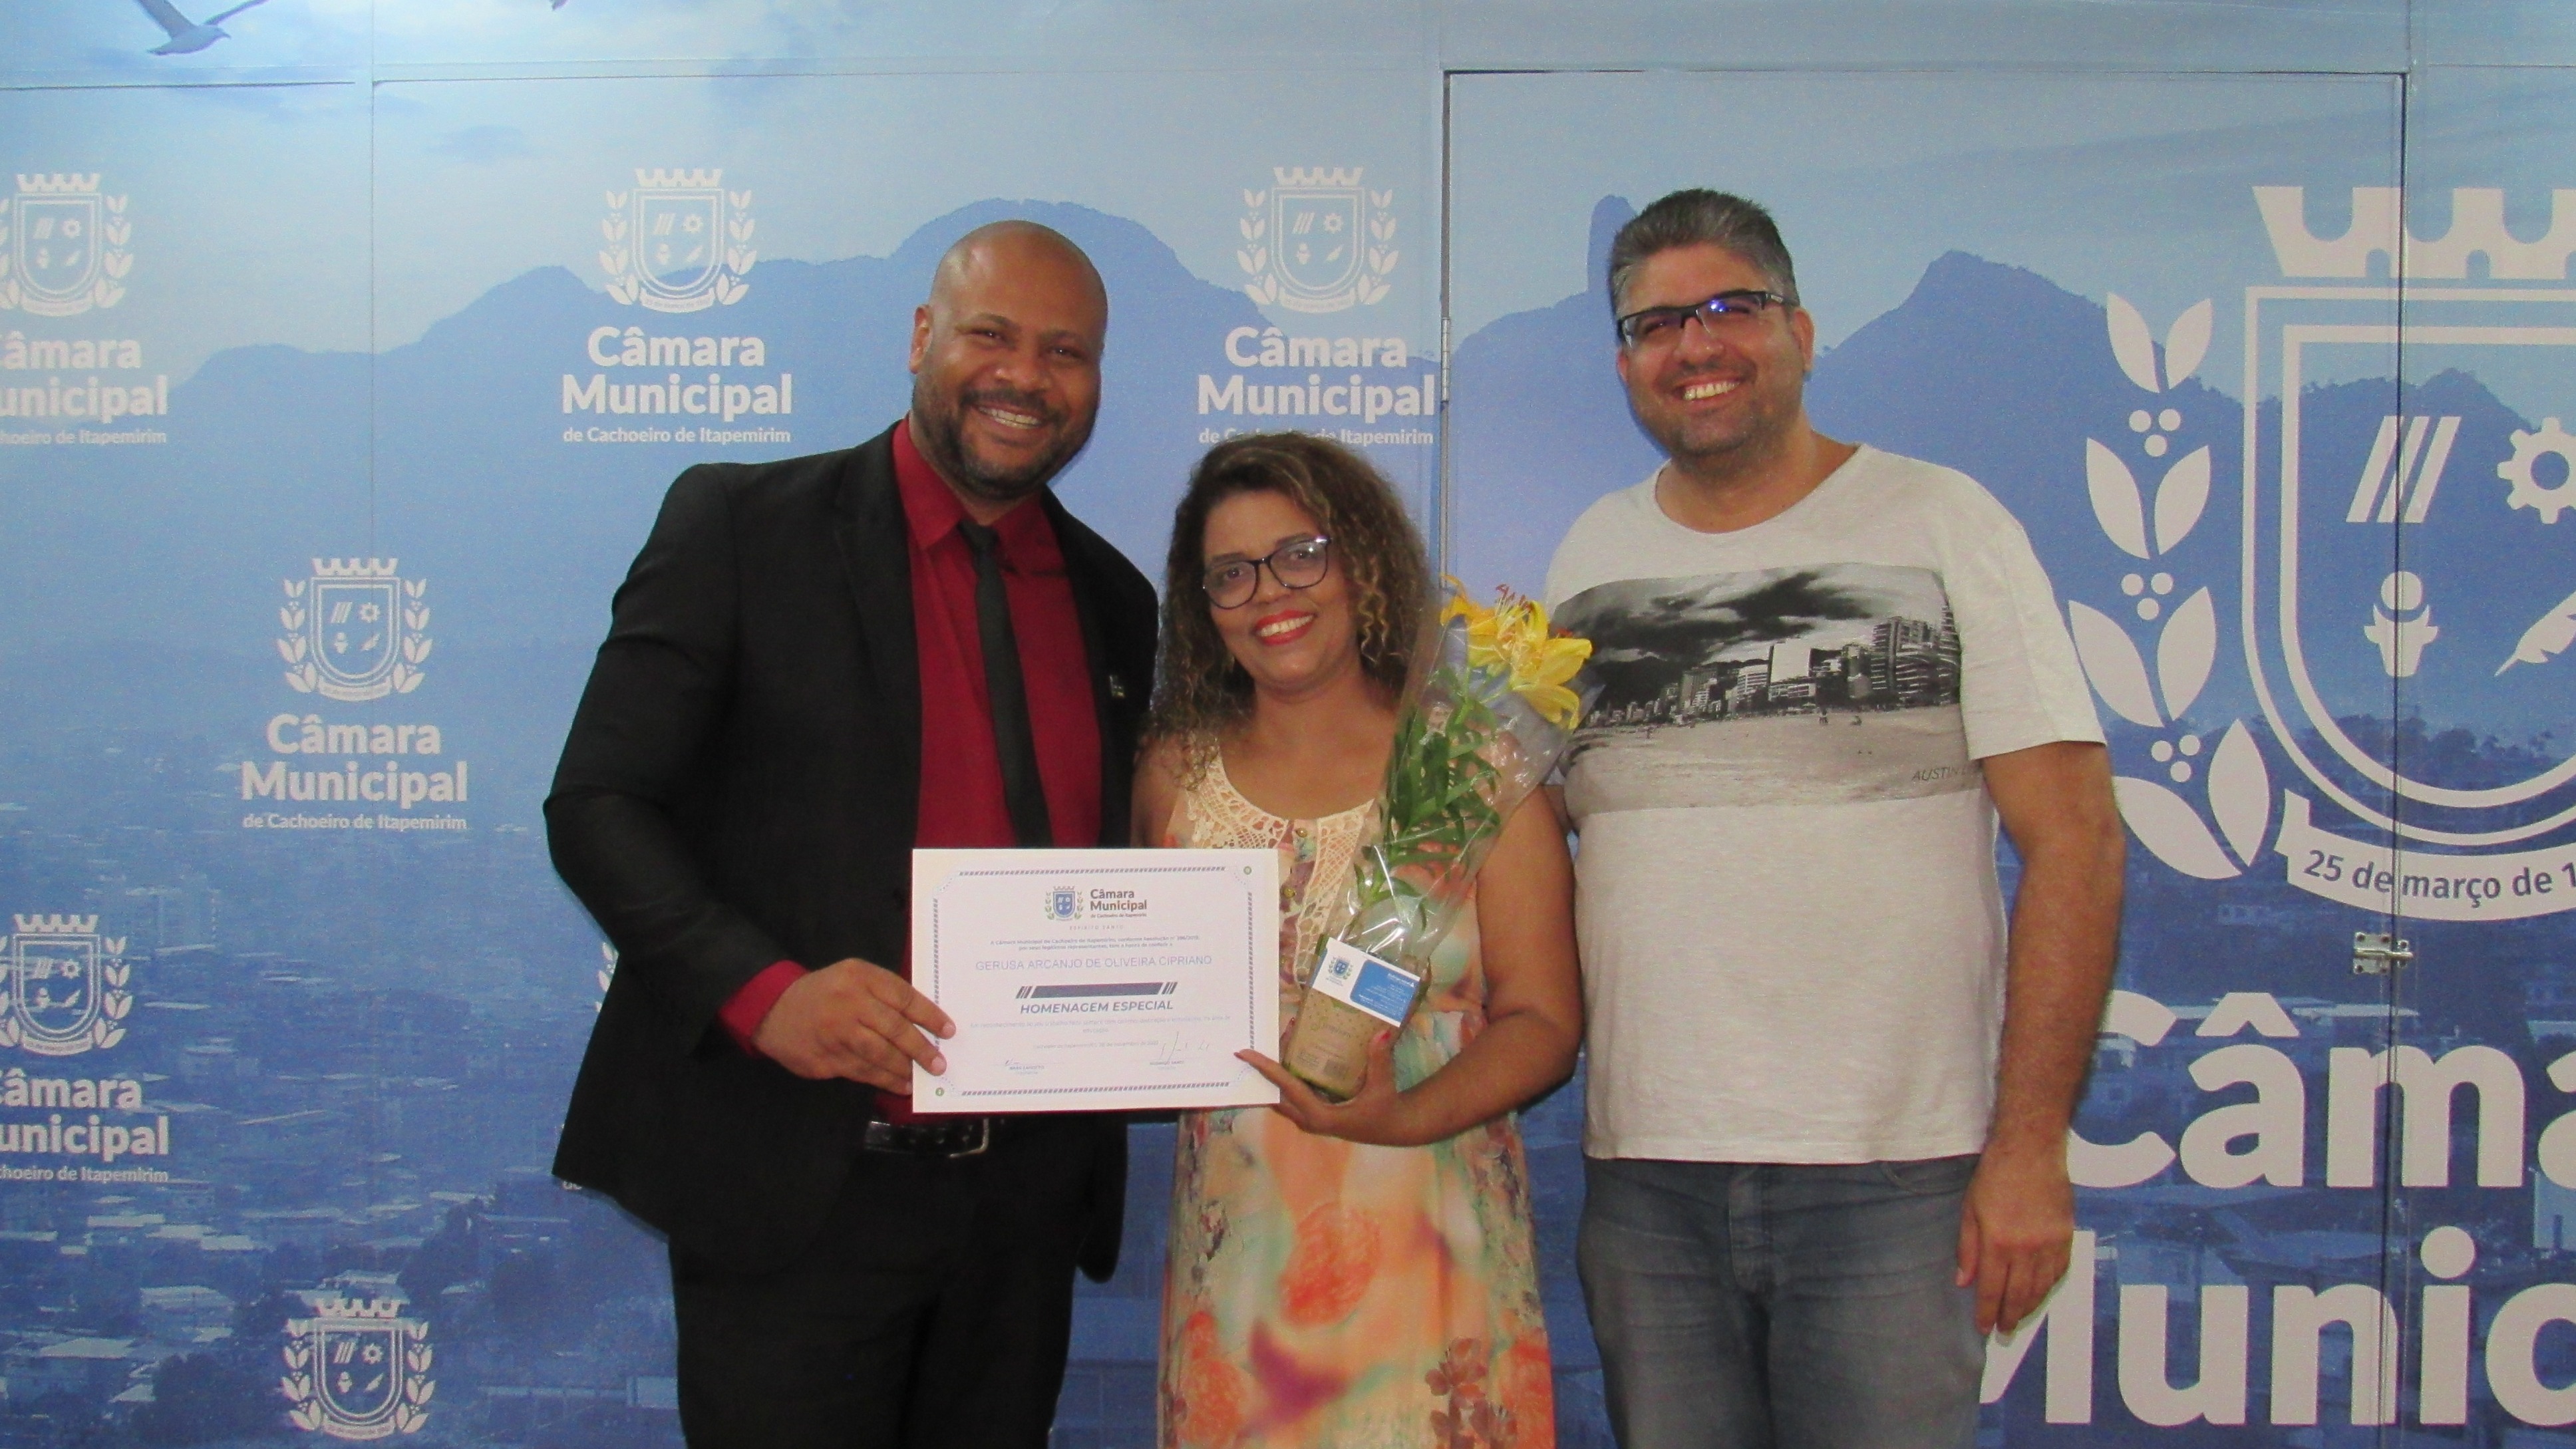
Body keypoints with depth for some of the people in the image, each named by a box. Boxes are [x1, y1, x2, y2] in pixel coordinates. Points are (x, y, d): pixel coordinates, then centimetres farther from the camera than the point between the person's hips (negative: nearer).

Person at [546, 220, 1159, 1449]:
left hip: (1025, 1203, 5)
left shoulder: (1113, 601, 11)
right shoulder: (742, 525, -4)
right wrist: (762, 990, -23)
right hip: (795, 1190, -5)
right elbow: (596, 805, -8)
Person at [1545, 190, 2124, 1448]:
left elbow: (2072, 838, -5)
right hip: (1642, 1178, 3)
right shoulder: (1591, 555, 10)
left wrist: (2030, 1144, -11)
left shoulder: (1938, 523, -1)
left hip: (1895, 1172, -3)